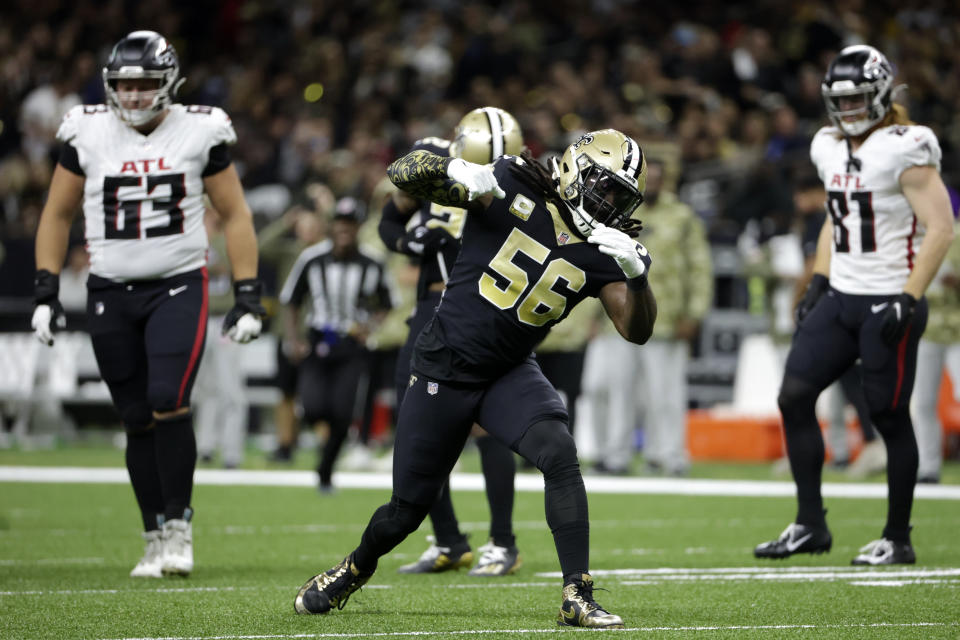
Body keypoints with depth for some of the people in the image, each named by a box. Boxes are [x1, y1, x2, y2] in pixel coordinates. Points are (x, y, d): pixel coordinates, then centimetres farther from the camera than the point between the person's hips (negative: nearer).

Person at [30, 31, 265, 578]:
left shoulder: (199, 132, -3)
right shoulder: (88, 134, 1)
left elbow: (235, 214, 4)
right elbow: (58, 215, 11)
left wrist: (248, 296, -1)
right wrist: (47, 293, 5)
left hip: (180, 286, -2)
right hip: (111, 292, 2)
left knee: (168, 403, -19)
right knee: (139, 422, 4)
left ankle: (179, 527, -6)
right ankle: (156, 540, 13)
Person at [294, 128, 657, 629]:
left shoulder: (600, 252, -3)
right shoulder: (514, 189, -13)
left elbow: (636, 330, -6)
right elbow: (402, 174, -15)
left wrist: (637, 276, -24)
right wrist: (455, 172, -37)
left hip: (510, 375, 3)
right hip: (443, 371, -3)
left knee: (560, 455, -26)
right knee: (408, 509, 5)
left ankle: (577, 598, -23)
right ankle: (356, 567, 39)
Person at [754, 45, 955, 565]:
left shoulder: (904, 149, -13)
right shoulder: (831, 148, 11)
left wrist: (908, 300, -19)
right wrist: (818, 284, 15)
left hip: (887, 303, -8)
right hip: (841, 298, 8)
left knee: (889, 416, -2)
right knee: (794, 396, -1)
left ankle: (898, 539, 10)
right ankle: (810, 525, 7)